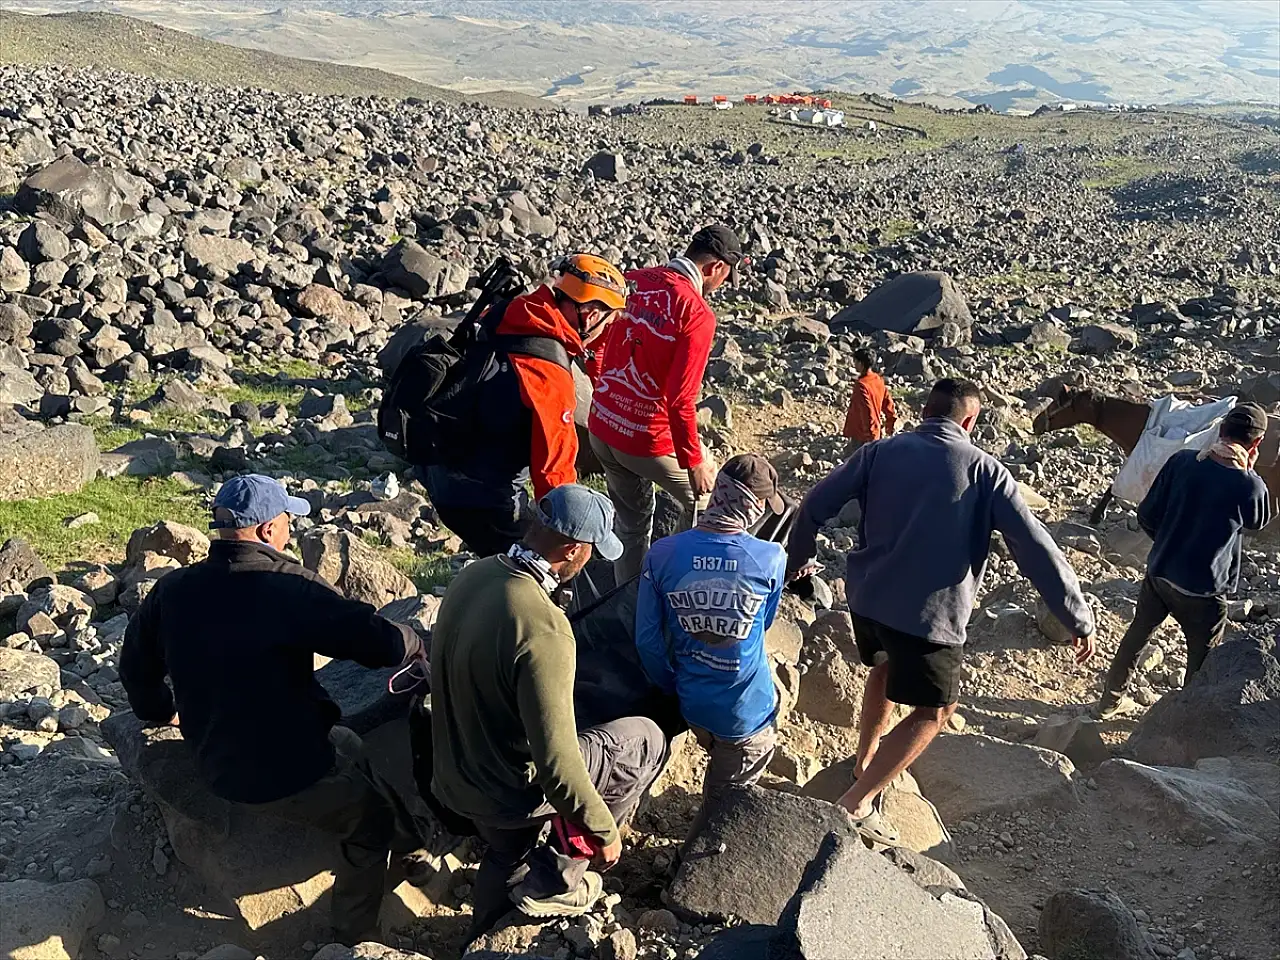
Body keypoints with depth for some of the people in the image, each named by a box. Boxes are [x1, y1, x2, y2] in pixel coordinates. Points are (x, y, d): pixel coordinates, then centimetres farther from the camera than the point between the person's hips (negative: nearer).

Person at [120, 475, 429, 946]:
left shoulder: (173, 589, -5)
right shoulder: (289, 587, -25)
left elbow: (136, 666, 11)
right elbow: (381, 641, -25)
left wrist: (165, 711, 30)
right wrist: (416, 646, -2)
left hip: (214, 762, 7)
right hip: (285, 775, -7)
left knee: (350, 747, 28)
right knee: (370, 819, 19)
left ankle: (411, 833, 43)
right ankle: (353, 938, 33)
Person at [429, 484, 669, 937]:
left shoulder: (473, 575, -8)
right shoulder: (543, 629, -34)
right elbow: (556, 761, -31)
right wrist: (603, 829, -14)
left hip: (455, 774, 8)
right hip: (510, 790, -7)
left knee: (508, 855, 35)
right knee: (645, 741, 8)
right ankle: (552, 880, 17)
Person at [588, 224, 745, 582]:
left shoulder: (632, 281, 0)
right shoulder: (697, 314, -19)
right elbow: (680, 400, -23)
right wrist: (695, 461, -12)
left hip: (601, 428, 7)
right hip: (649, 441, -6)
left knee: (632, 522, 24)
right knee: (703, 499, 20)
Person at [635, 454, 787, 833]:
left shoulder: (662, 555, -16)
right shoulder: (772, 560, -19)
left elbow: (648, 640, -9)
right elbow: (765, 624, 0)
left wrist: (672, 687, 7)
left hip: (692, 702, 3)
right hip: (747, 711, -3)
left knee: (719, 760, 35)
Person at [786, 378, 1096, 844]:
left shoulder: (881, 451, 1)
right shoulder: (984, 470, -5)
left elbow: (817, 503, 1)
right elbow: (1036, 547, -10)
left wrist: (796, 558, 18)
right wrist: (1079, 619, -3)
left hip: (867, 597, 5)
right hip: (930, 614, -4)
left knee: (886, 668, 33)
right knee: (934, 711, 14)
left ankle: (864, 764, 47)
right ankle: (856, 802, 8)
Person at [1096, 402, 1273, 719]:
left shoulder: (1181, 461, -12)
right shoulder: (1251, 486, -20)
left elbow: (1147, 514, -5)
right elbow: (1259, 522, 5)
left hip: (1159, 572, 4)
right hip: (1203, 588, -4)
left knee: (1137, 634, 23)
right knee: (1202, 658, 19)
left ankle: (1110, 701, 38)